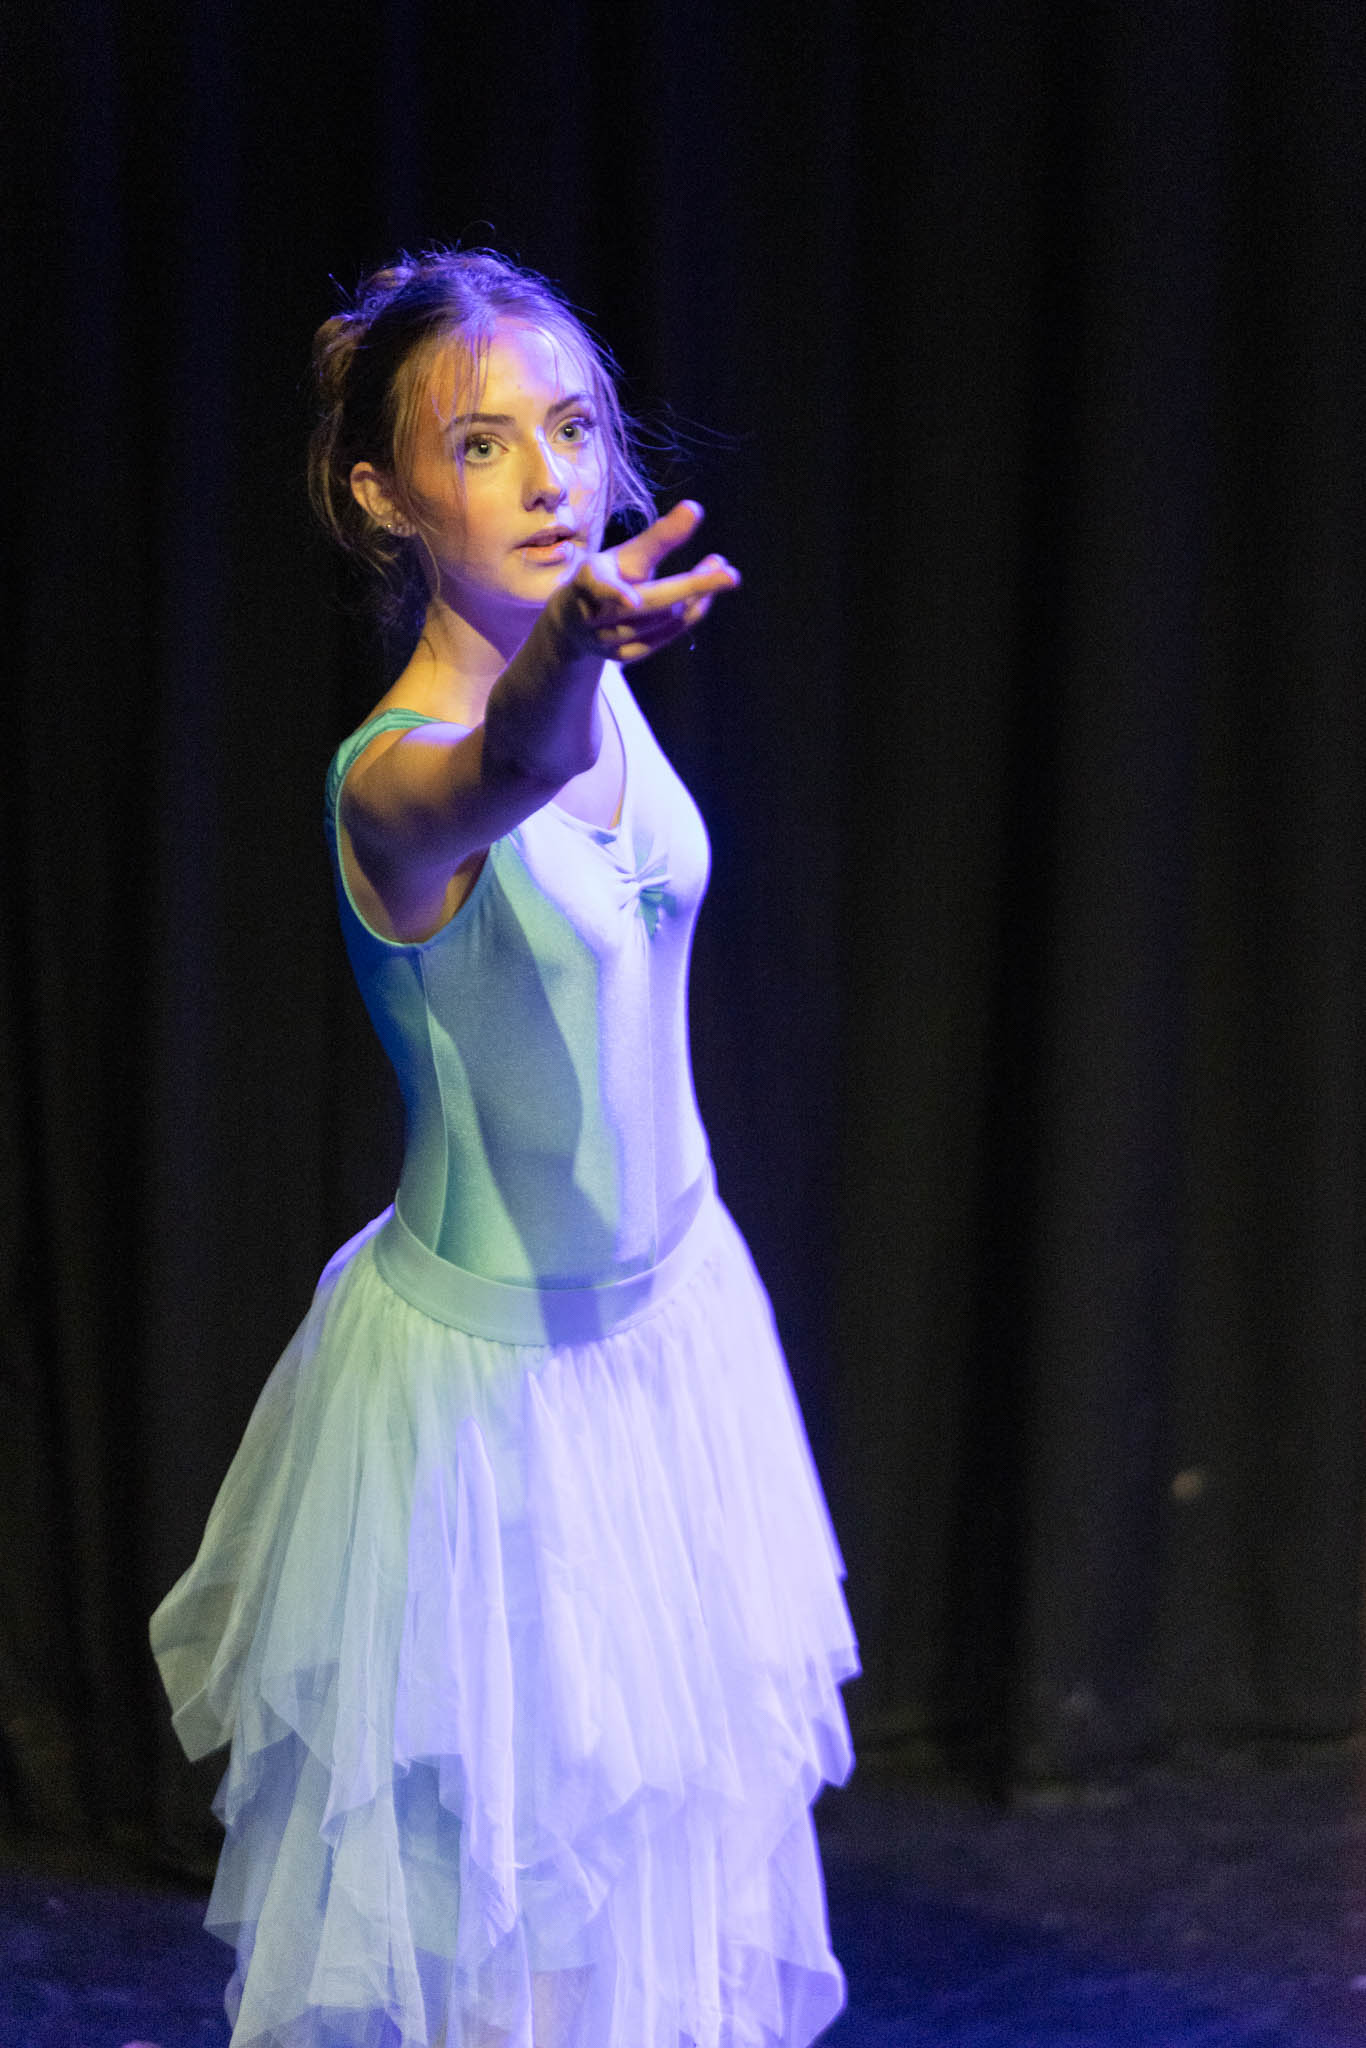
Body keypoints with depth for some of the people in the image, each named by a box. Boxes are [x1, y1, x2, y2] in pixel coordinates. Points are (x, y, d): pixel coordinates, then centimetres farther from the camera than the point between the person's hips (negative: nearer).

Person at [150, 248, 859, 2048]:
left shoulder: (593, 670, -3)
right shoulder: (396, 776, -27)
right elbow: (505, 772, -52)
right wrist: (574, 652, -72)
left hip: (665, 1305, 7)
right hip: (494, 1360, -7)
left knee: (667, 1802, 21)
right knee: (488, 1847, 7)